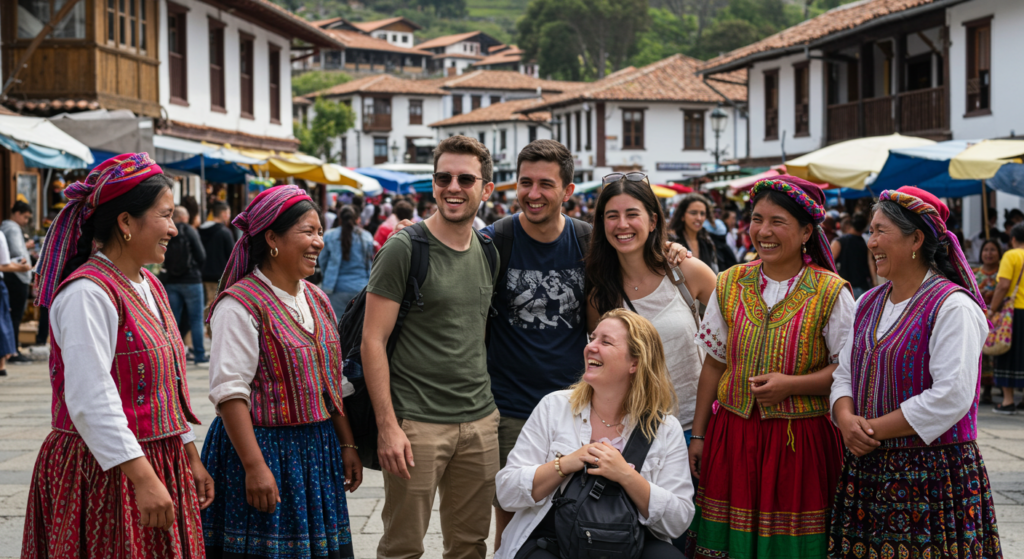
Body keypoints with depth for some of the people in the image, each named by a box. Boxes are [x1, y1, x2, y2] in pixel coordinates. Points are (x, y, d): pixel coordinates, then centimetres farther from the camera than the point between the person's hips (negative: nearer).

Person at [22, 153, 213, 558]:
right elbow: (91, 402, -23)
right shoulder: (86, 293, -16)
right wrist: (143, 479, -25)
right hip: (104, 475, -9)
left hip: (158, 464, 9)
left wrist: (191, 458, 17)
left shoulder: (149, 287, 13)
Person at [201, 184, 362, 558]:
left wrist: (347, 445, 13)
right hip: (264, 448, -7)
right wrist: (254, 466, -21)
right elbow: (230, 392, -17)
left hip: (317, 451, 7)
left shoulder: (316, 300, 12)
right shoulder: (241, 304, -13)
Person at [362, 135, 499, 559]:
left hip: (480, 421, 6)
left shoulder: (488, 252, 10)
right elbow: (373, 341, -10)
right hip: (417, 423, -6)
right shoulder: (403, 250, -8)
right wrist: (387, 425, -16)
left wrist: (486, 402, 12)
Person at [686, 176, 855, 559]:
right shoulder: (730, 285, 6)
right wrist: (698, 435, 9)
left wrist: (790, 384, -18)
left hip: (801, 439, -3)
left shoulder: (830, 293, -5)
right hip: (733, 436, 3)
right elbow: (714, 364, 11)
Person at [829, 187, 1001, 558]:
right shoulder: (868, 303, 14)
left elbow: (951, 396, -19)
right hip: (867, 470, 6)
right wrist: (847, 420, -8)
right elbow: (845, 374, 14)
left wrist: (875, 430, -15)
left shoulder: (952, 307, -11)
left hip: (933, 473, -6)